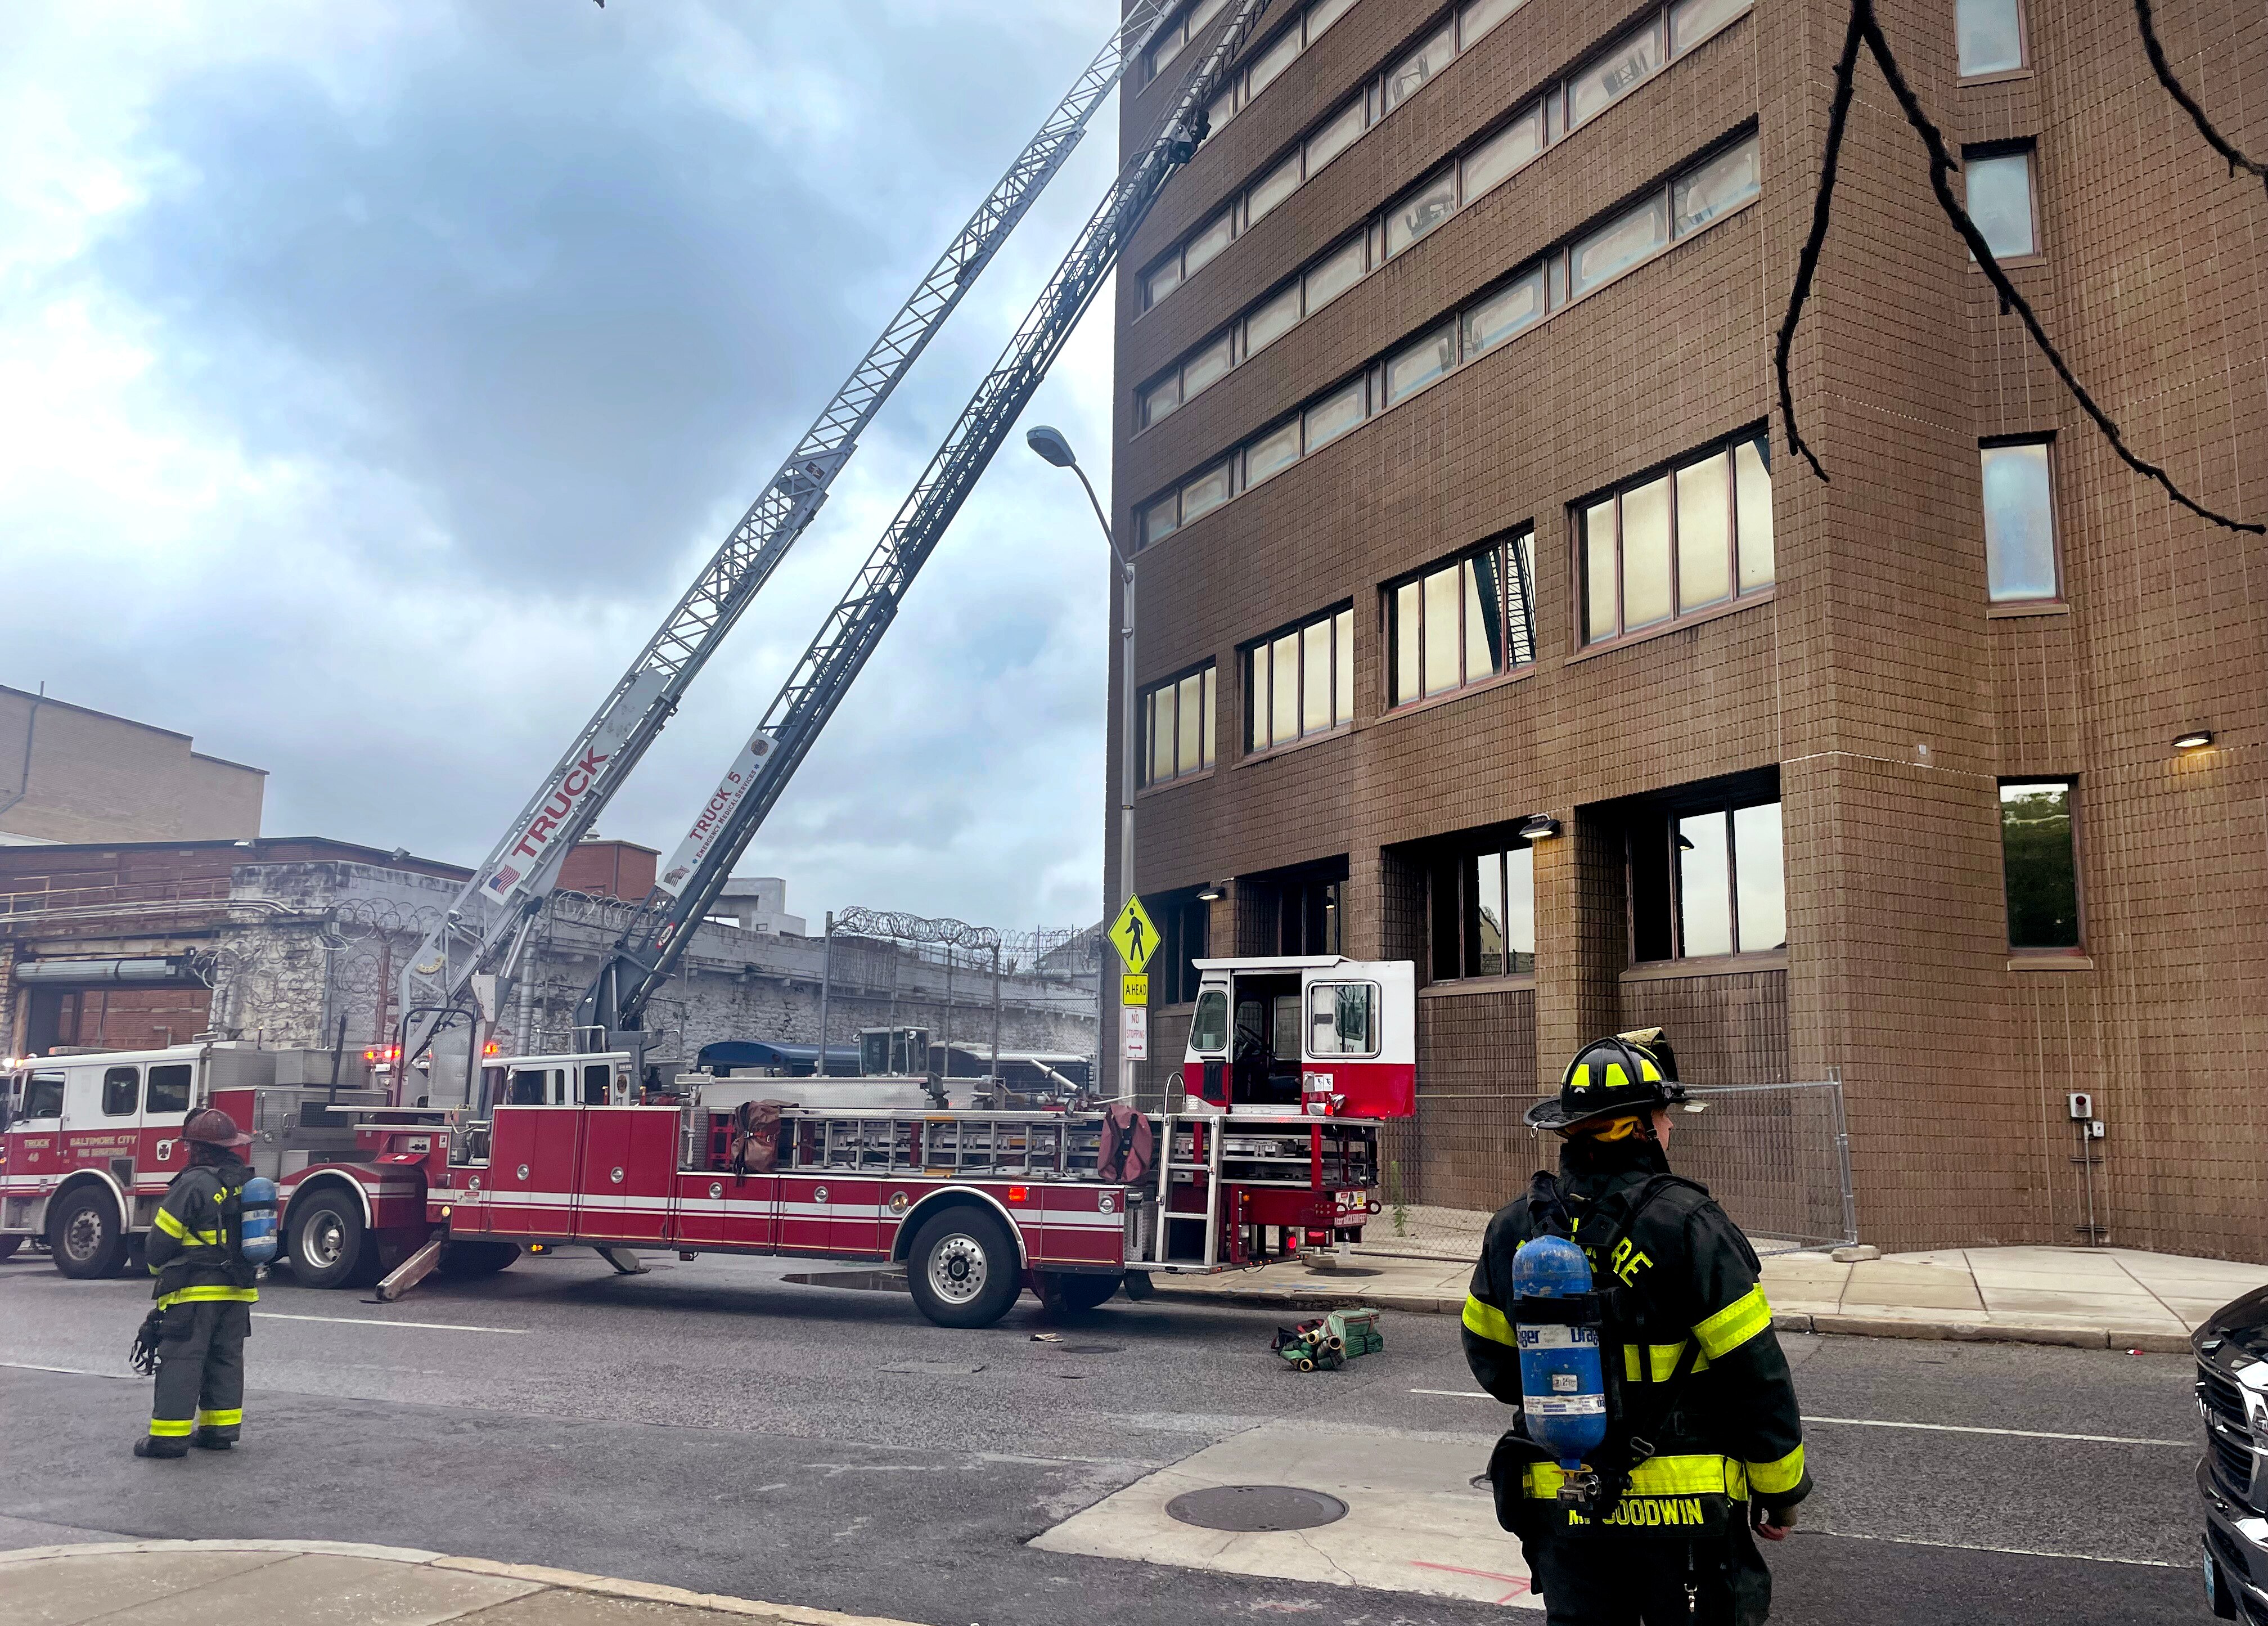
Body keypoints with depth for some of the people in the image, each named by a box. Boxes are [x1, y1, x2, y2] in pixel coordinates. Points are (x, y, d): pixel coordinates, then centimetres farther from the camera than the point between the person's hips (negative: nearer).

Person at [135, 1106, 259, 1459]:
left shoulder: (195, 1183, -14)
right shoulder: (249, 1184, 11)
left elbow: (162, 1238, -9)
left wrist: (158, 1267, 10)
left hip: (195, 1289, -7)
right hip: (239, 1290, 8)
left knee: (181, 1359, -3)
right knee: (226, 1359, 12)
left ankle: (170, 1437, -3)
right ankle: (221, 1430, 16)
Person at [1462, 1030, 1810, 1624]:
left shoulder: (1514, 1229, -1)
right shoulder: (1685, 1225, -16)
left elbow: (1490, 1358, 11)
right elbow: (1756, 1375, -12)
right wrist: (1780, 1491, 1)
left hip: (1558, 1504, 4)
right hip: (1680, 1509, -4)